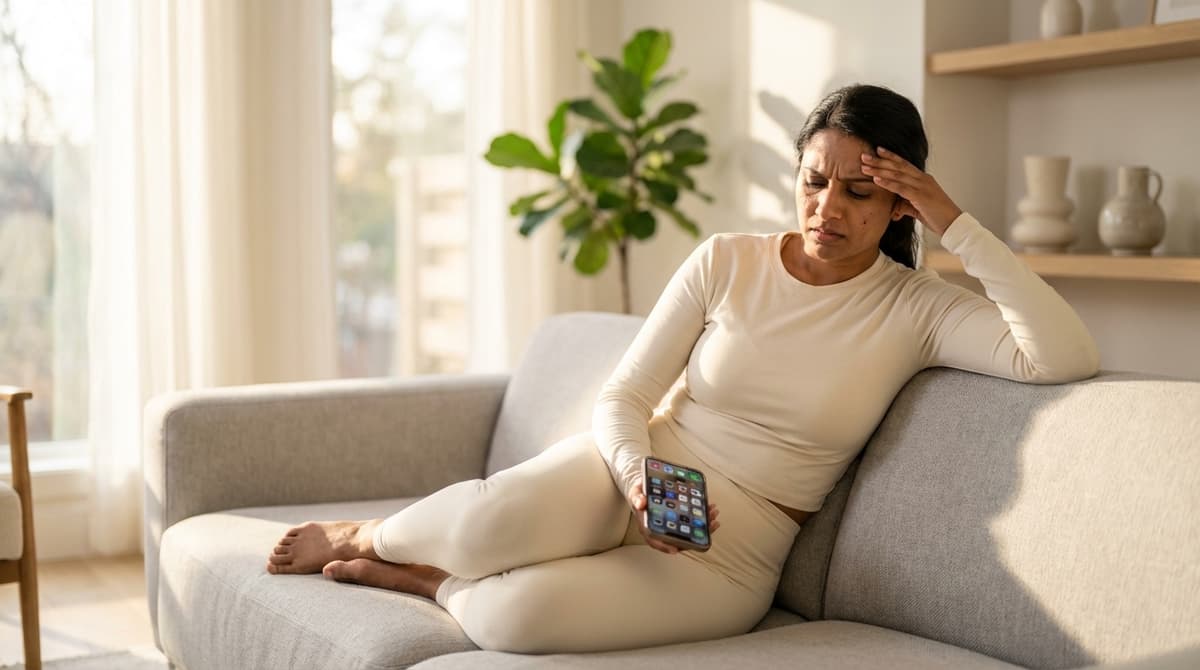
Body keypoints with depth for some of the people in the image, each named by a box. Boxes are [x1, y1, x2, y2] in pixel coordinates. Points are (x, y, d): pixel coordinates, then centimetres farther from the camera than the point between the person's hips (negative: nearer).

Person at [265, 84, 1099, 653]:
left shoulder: (915, 310, -4)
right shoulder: (727, 261, 0)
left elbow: (1067, 358, -20)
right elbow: (621, 400, 1)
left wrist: (956, 224, -20)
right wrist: (638, 474, -22)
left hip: (726, 553, -1)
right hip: (624, 480, 2)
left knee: (517, 614, -33)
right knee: (489, 524, -35)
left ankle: (437, 581, 2)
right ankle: (372, 536, 0)